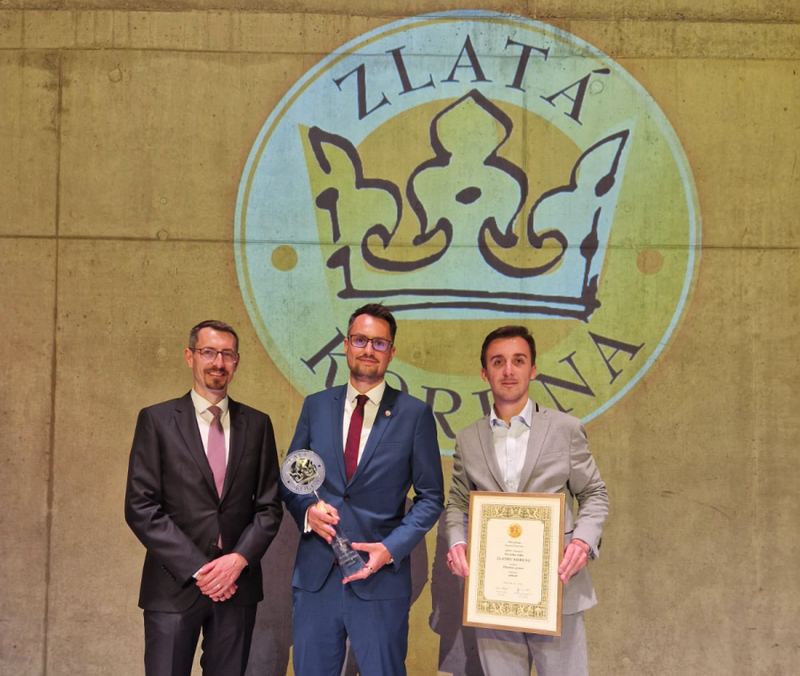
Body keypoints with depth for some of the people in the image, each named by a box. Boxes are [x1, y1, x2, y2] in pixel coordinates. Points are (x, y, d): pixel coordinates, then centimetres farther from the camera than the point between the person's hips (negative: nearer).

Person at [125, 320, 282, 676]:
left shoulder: (257, 424, 8)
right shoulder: (156, 420, 0)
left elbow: (270, 506, 7)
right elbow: (140, 507, -6)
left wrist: (239, 559, -9)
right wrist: (196, 569, -12)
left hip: (237, 584, 2)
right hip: (175, 585, -2)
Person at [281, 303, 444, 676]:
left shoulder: (414, 414, -1)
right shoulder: (316, 406, 7)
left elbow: (430, 497, 1)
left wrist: (391, 548, -12)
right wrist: (307, 510, -8)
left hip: (381, 580, -2)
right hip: (315, 576, 3)